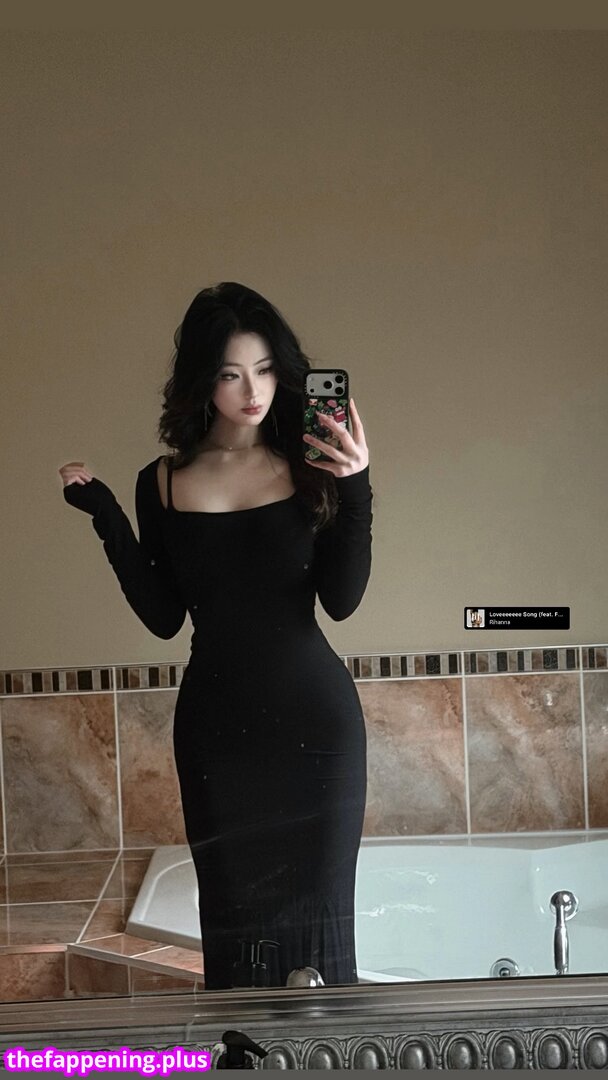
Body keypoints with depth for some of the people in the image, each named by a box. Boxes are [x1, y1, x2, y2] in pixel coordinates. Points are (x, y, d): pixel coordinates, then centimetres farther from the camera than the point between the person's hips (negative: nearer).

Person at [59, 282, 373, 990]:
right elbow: (163, 617, 0)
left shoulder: (307, 468, -2)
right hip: (216, 722, 2)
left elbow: (341, 601, -10)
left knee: (316, 904, 2)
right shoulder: (163, 484, 2)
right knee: (234, 906, 9)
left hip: (313, 715, -1)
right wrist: (107, 518, -6)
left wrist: (353, 488, -20)